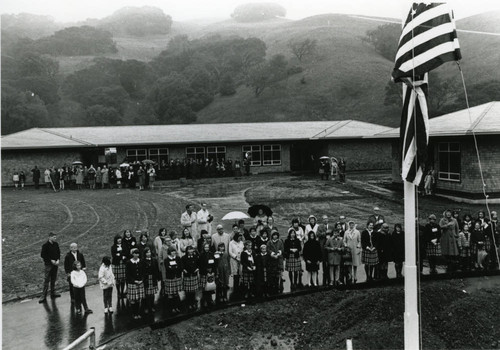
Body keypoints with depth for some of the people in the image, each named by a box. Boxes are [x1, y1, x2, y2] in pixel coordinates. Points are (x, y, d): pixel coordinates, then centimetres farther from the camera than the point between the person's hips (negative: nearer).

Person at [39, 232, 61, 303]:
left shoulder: (56, 244, 1)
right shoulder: (45, 245, -14)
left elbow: (58, 252, 10)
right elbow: (42, 255, -12)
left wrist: (58, 260, -6)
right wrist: (51, 260, -16)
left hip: (55, 264, 5)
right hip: (48, 264, -5)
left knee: (53, 279, 15)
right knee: (46, 280, -3)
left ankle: (53, 293, 27)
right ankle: (44, 296, 2)